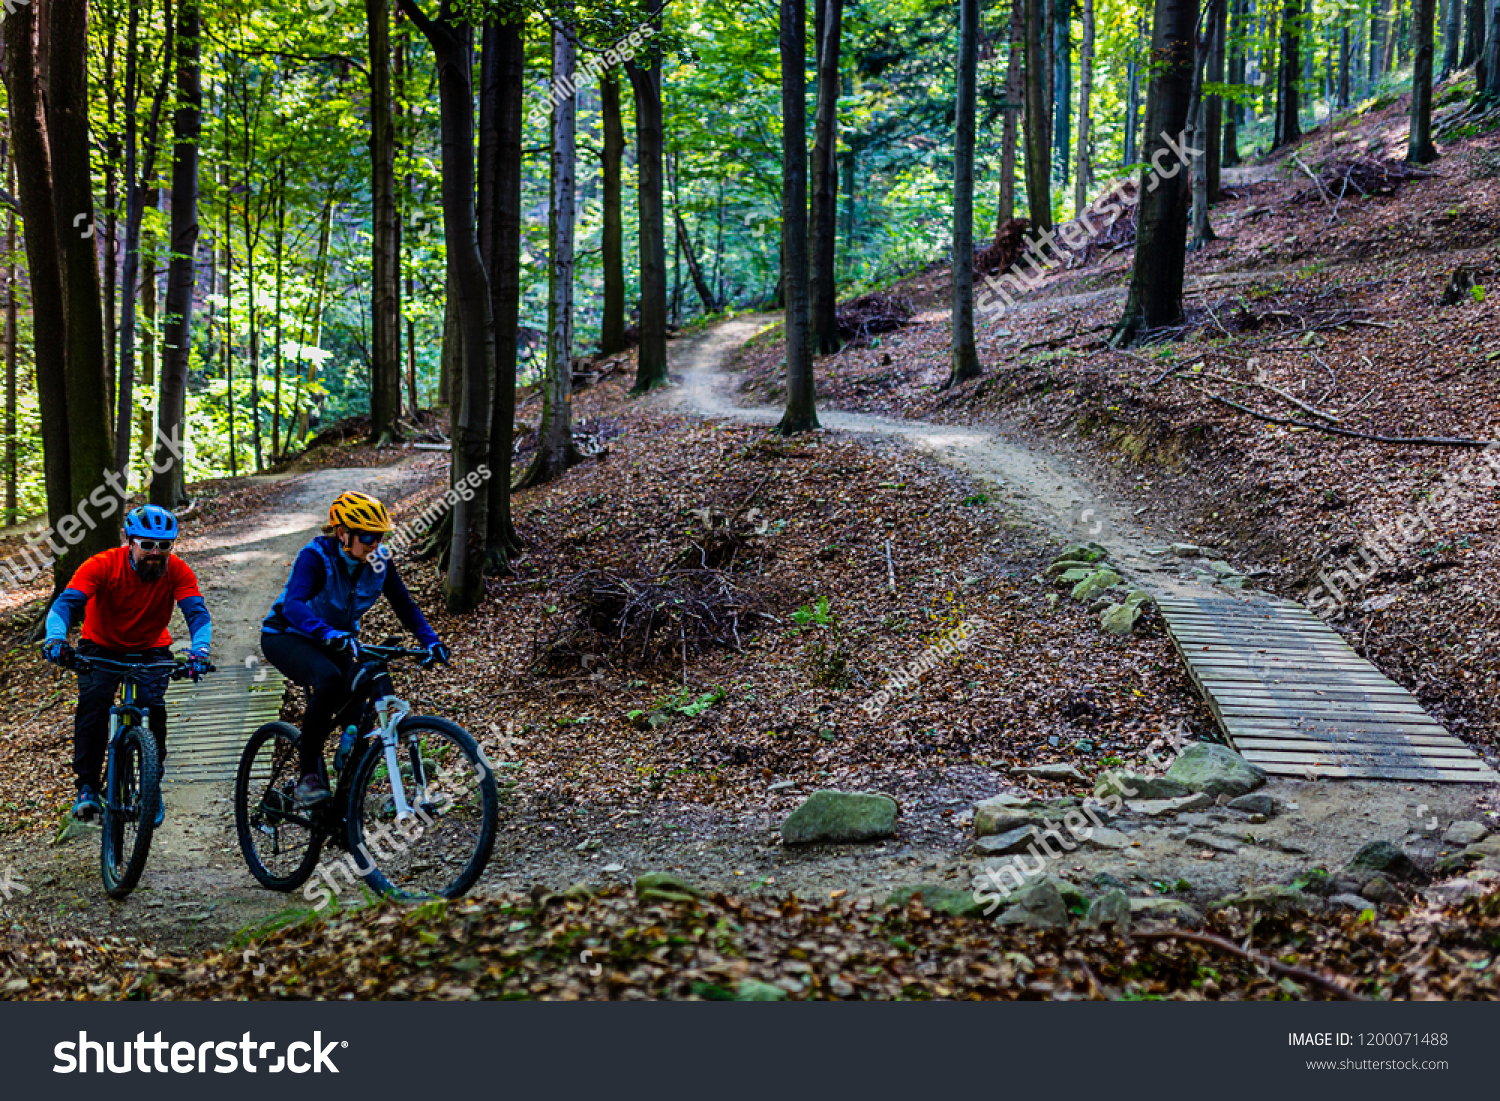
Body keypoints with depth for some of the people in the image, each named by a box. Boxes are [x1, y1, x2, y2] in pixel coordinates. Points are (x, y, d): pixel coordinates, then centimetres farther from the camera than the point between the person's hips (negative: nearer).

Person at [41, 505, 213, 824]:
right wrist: (56, 638, -54)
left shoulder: (177, 571, -21)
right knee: (93, 703, -24)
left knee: (153, 707, -22)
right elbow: (66, 604, -33)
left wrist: (200, 649, -51)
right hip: (101, 647, -1)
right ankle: (87, 787, -14)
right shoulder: (102, 565, -25)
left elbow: (198, 613, -30)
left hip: (151, 651, 1)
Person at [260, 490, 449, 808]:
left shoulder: (379, 561, -12)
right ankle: (307, 775, -24)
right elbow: (293, 605, -43)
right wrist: (330, 634, -60)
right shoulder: (315, 556, -28)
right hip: (287, 636, -6)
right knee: (329, 680, -35)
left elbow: (404, 605, -5)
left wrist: (430, 640, -22)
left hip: (340, 638, 6)